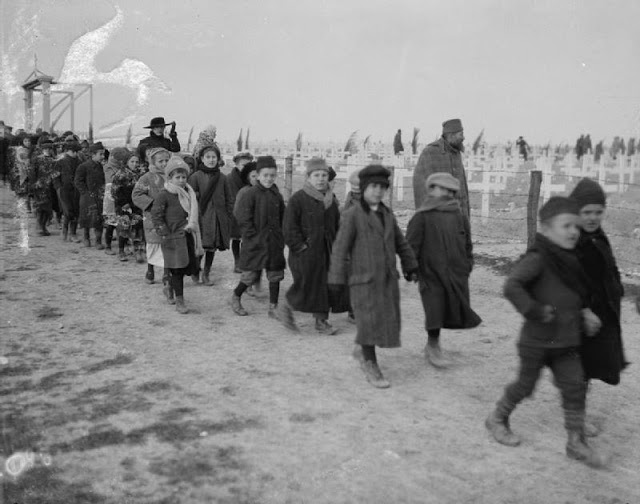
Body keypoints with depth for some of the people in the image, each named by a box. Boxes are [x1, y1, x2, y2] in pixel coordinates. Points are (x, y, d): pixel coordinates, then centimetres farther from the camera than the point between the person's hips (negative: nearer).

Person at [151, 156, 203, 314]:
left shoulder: (189, 193, 11)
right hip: (174, 237, -6)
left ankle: (169, 287, 33)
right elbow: (156, 216, -10)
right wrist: (166, 235, -14)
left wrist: (193, 230, 14)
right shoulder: (164, 195, -8)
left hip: (188, 236, 6)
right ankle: (179, 301, 8)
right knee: (178, 268, -3)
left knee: (190, 267, 8)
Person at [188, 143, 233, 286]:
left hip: (218, 218, 3)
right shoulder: (195, 177, -3)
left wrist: (229, 217, 5)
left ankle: (206, 274, 23)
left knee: (212, 247, 8)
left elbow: (229, 199, 10)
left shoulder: (222, 178, 6)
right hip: (202, 217, -3)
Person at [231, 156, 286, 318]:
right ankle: (236, 298, 26)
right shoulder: (250, 194, -9)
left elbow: (283, 219, 16)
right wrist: (254, 237, -14)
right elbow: (243, 219, -11)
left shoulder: (277, 195, 7)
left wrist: (281, 237, 7)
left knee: (275, 276, 7)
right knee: (250, 275, 1)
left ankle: (273, 307, 17)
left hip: (274, 244, 5)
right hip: (255, 244, -5)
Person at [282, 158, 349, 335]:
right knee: (306, 285, -3)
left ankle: (321, 321, 17)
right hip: (306, 254, -6)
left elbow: (336, 225, 19)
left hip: (327, 252, 6)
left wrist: (336, 246, 10)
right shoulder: (298, 199, -9)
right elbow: (289, 227, -11)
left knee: (327, 286, 5)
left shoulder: (331, 199, 10)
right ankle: (287, 307, 24)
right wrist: (300, 246, -14)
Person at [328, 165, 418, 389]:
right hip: (363, 279, -6)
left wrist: (410, 267, 22)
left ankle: (363, 351, 31)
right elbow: (341, 248, -10)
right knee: (370, 321, -7)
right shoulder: (352, 215, -8)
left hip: (387, 278, 6)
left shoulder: (387, 215, 11)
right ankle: (371, 365, 8)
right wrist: (336, 278, -12)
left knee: (388, 321, 8)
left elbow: (400, 243, 21)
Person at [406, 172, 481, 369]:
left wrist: (467, 266, 10)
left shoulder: (460, 217, 7)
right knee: (435, 310, -4)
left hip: (456, 274, 5)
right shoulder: (422, 217, -5)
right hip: (431, 273, -4)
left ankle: (432, 345, 27)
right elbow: (412, 245, -4)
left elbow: (467, 244, 16)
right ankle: (433, 348, 14)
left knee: (454, 309, 8)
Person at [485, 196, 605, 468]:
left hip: (567, 343, 7)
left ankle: (576, 442, 16)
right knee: (525, 385, 9)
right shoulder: (537, 259, -20)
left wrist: (585, 312, 7)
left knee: (575, 387, 5)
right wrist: (535, 311, -29)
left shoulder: (569, 260, 6)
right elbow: (512, 287, -33)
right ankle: (497, 420, 33)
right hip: (536, 341, -6)